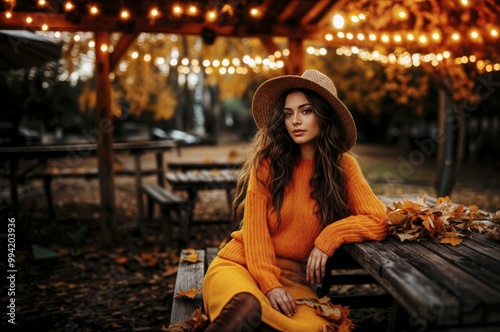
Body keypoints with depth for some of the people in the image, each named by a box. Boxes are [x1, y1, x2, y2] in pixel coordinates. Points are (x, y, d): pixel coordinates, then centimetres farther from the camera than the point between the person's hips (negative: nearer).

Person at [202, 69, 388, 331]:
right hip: (242, 262, -3)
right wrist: (268, 283, -18)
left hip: (293, 275, 3)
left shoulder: (343, 166, 2)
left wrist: (328, 238, -14)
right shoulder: (268, 160, -4)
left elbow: (377, 221, -2)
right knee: (247, 309, -38)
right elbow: (255, 228, -8)